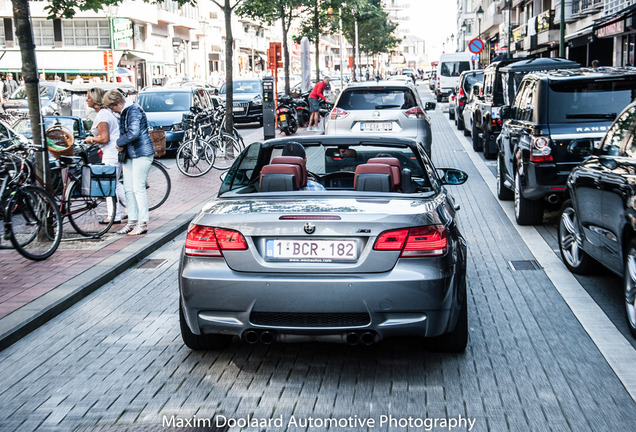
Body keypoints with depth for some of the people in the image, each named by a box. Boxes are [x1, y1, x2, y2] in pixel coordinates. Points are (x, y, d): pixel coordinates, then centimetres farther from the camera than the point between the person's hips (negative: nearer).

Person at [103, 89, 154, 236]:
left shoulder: (134, 110, -14)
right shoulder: (124, 113, 15)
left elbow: (134, 133, -25)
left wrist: (120, 142, -10)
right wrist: (121, 146, 1)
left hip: (142, 153, -10)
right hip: (130, 155, 10)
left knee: (138, 188, -8)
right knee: (128, 189, 9)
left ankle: (143, 224, -3)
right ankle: (132, 222, 16)